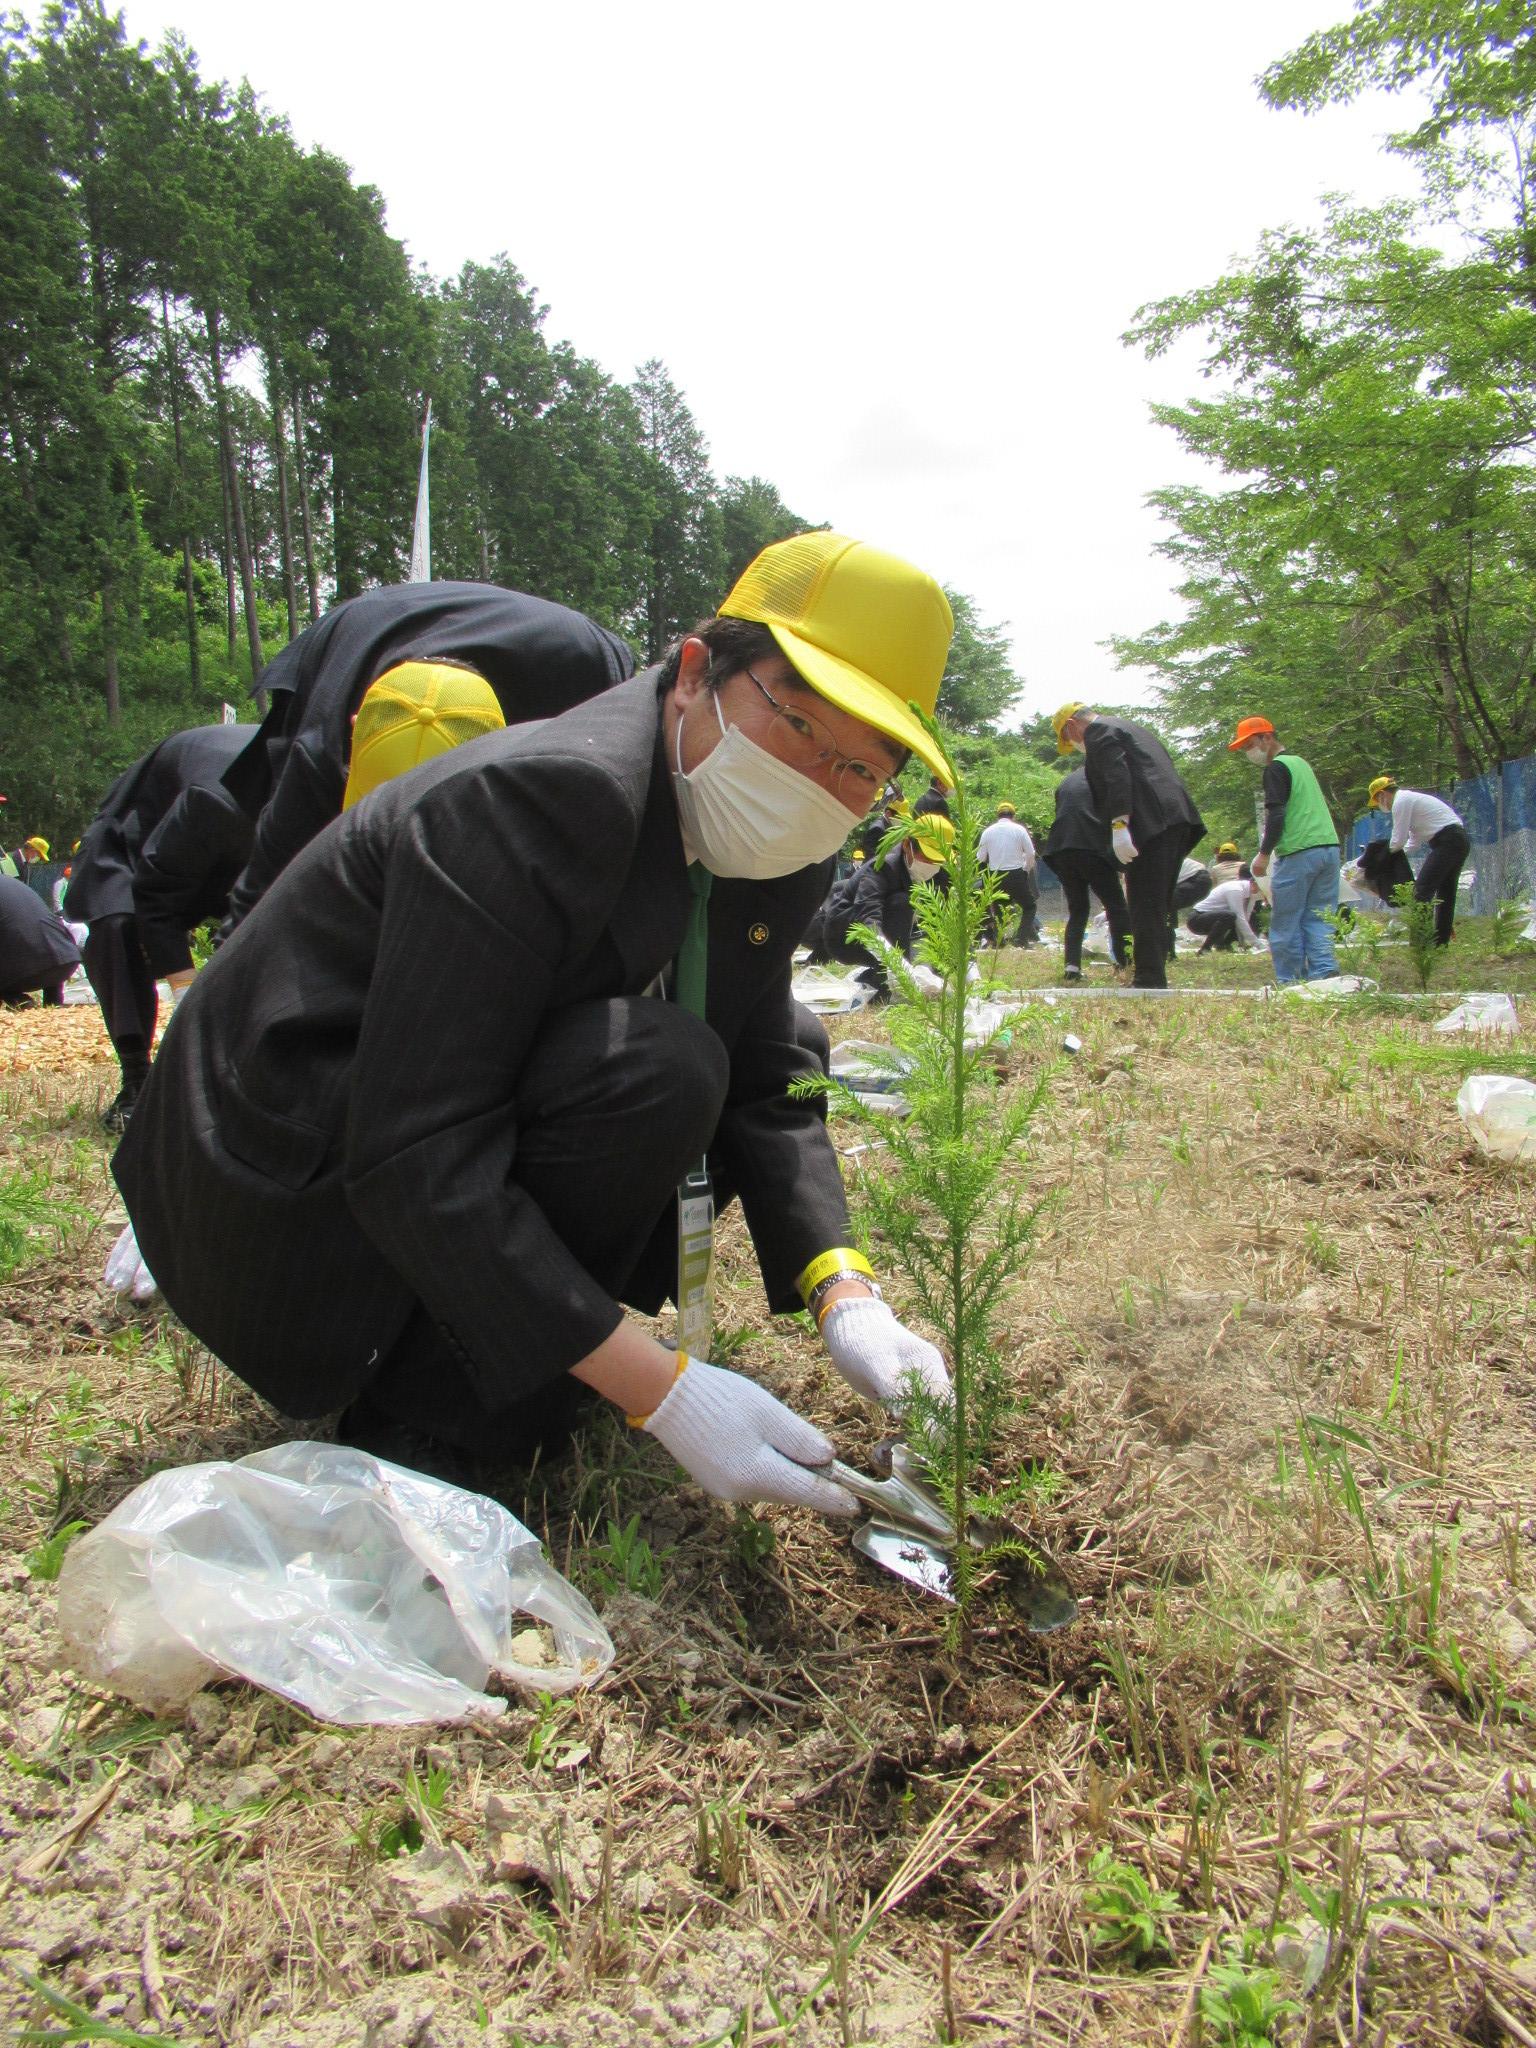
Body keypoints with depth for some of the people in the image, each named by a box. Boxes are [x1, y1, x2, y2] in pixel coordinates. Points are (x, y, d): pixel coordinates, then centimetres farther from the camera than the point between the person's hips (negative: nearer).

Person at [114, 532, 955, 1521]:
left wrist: (841, 1290, -16)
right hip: (293, 1191, -8)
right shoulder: (540, 797, -30)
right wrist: (660, 1387, -34)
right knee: (657, 1069, -29)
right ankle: (427, 1422, -10)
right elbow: (412, 1162, -33)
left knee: (792, 1039, 7)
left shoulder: (773, 855, -3)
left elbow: (767, 1081, 0)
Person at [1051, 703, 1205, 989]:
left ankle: (1149, 982, -11)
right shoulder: (1130, 728, 31)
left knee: (1145, 907, -9)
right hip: (1177, 820, 10)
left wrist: (1119, 824, -23)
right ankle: (1155, 976, 16)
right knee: (1160, 904, 13)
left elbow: (1116, 777, -15)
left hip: (1151, 823, -10)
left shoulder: (1098, 732, 1)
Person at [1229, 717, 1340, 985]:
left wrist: (1264, 854, -10)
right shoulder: (1300, 762, 22)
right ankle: (1324, 975, -3)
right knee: (1318, 919, 7)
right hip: (1329, 846, 8)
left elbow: (1276, 815, -14)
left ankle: (1290, 982, 1)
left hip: (1298, 852, -8)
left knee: (1286, 922, -1)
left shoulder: (1276, 768, -5)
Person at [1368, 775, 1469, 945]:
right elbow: (1415, 841, 22)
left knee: (1422, 889, -14)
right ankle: (1441, 942, 19)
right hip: (1460, 840, 10)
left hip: (1447, 842, -10)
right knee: (1445, 893, 13)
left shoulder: (1401, 802, -9)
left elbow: (1399, 840, -11)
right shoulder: (1410, 798, 22)